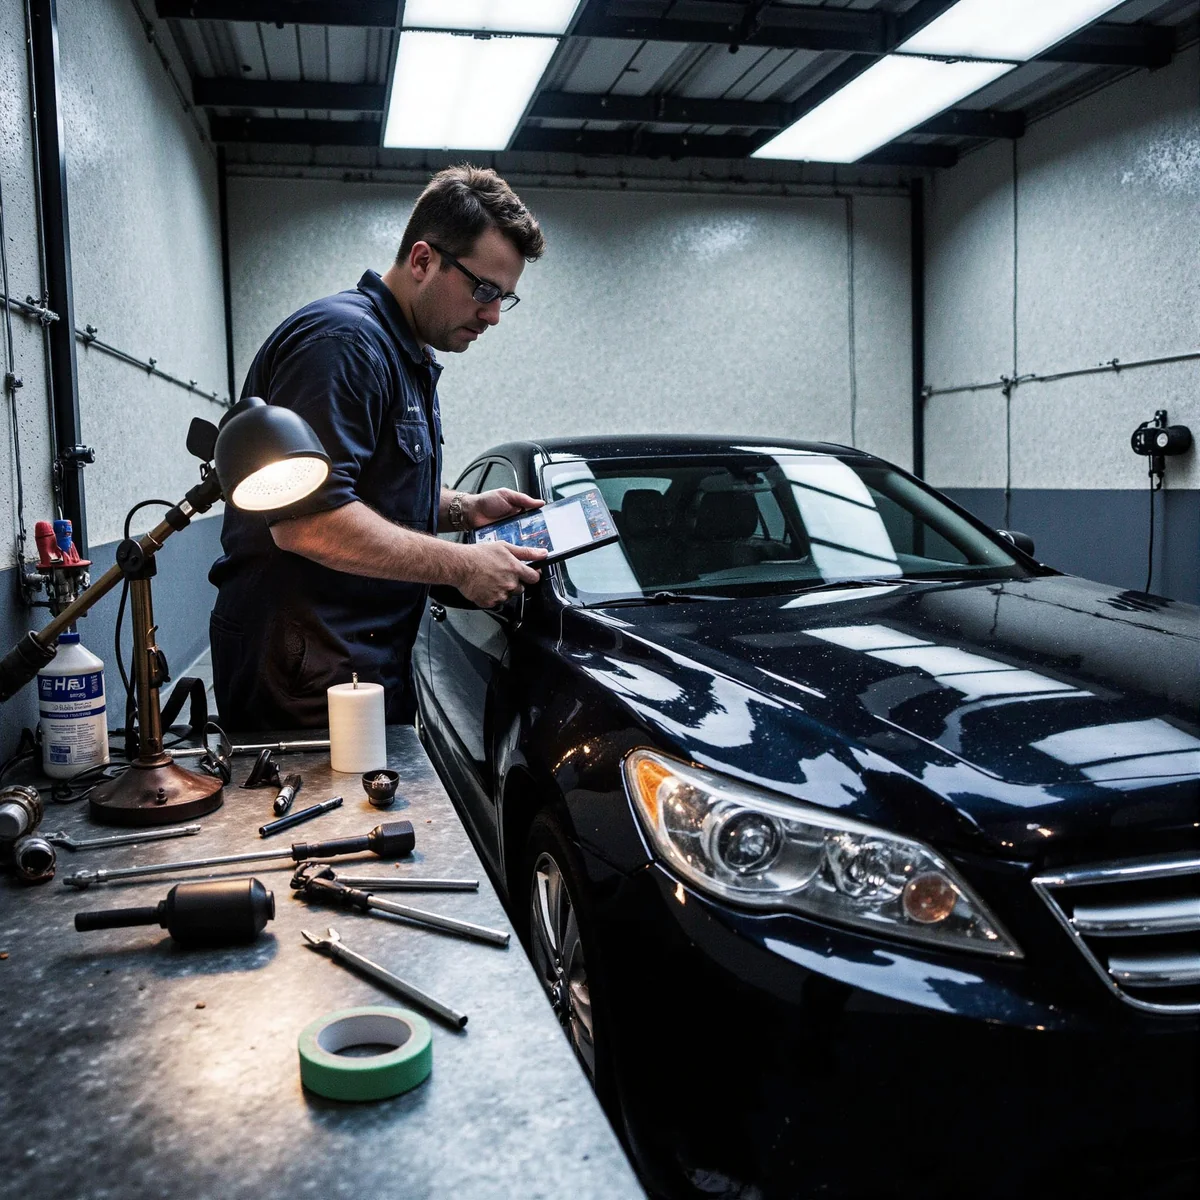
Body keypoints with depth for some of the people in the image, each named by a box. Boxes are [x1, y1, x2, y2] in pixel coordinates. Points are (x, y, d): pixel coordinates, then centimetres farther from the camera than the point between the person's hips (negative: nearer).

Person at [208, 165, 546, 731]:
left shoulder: (411, 358, 18)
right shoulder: (343, 340, -17)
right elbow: (306, 521, -27)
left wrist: (466, 509, 9)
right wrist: (462, 565, -20)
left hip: (375, 661, 10)